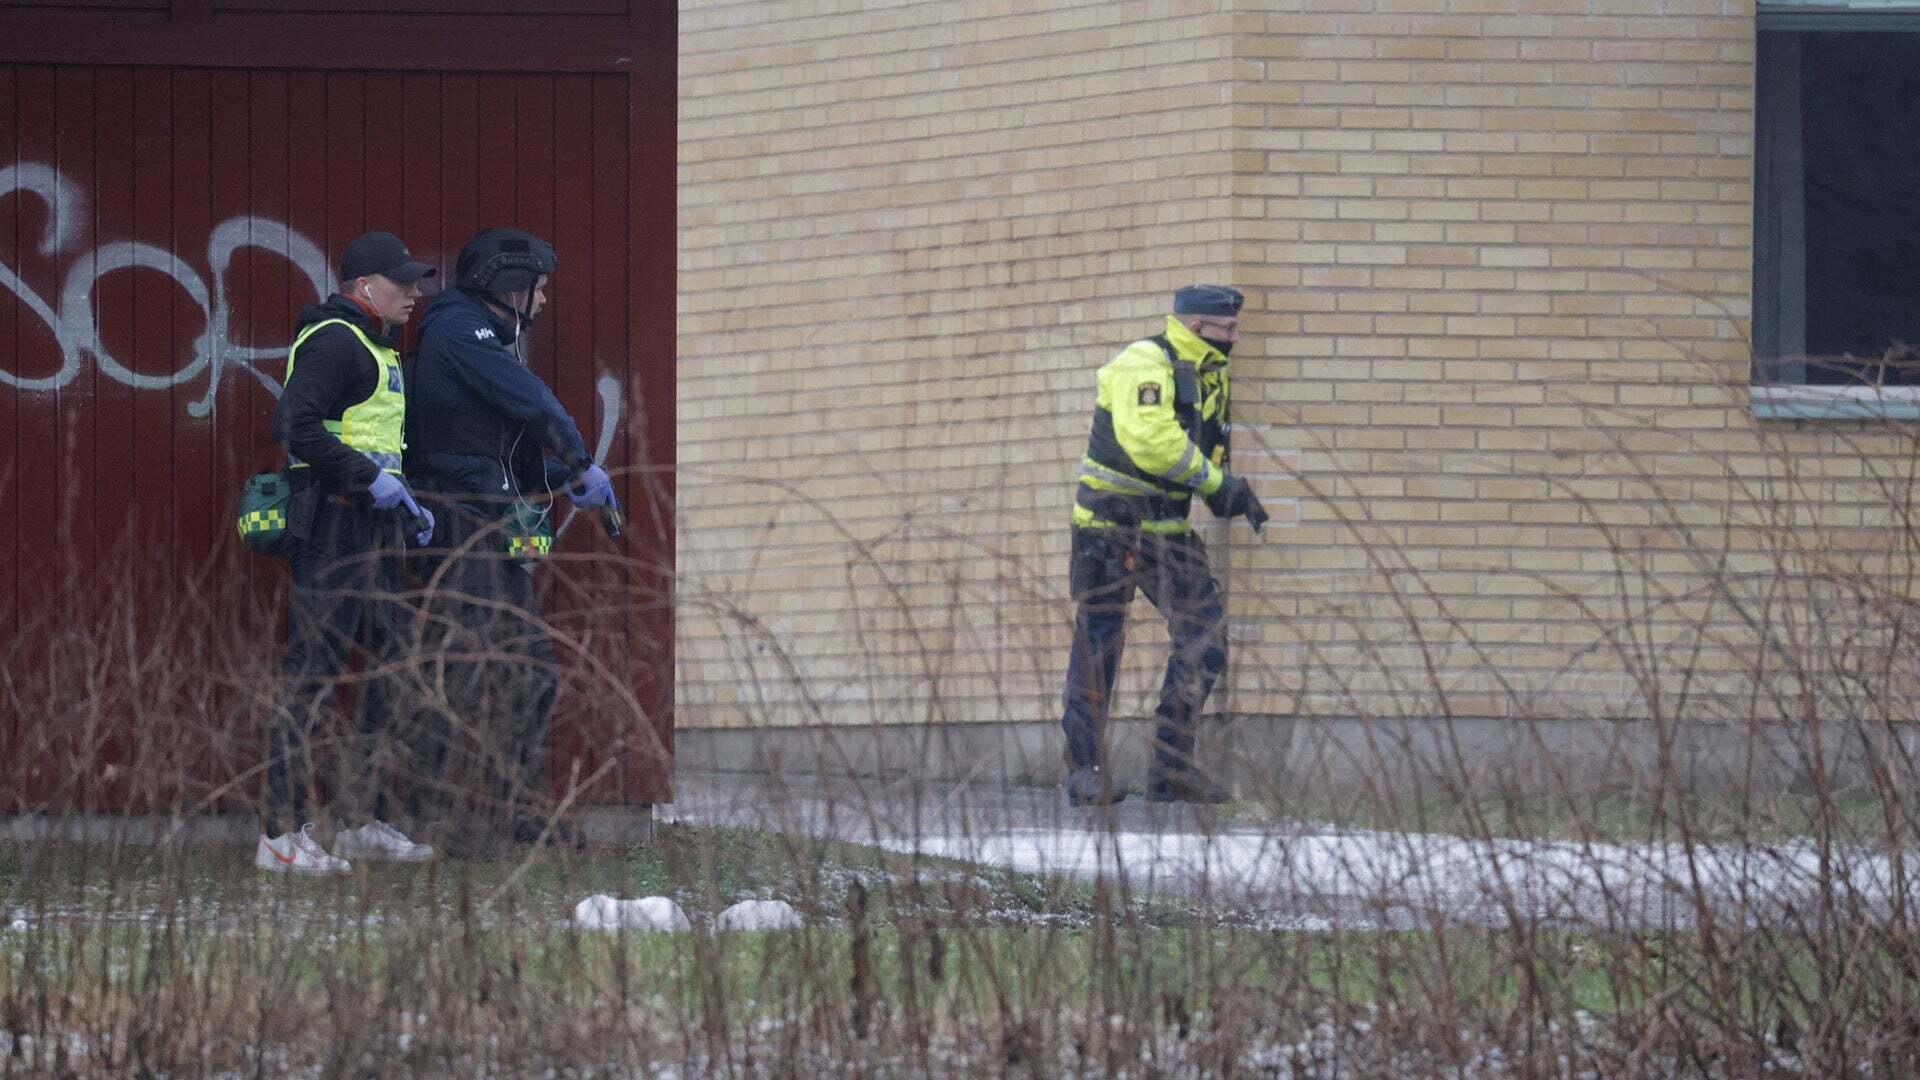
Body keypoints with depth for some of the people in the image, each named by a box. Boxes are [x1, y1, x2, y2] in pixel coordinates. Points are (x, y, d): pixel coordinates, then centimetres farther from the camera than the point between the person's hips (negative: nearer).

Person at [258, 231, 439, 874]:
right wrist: (371, 480, -22)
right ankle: (282, 836, -10)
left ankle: (367, 824, 20)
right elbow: (295, 426, -24)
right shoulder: (334, 340, -12)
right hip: (332, 527, -11)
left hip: (372, 530, 11)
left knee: (382, 671, 13)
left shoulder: (374, 349, 22)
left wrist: (405, 504, 18)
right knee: (312, 676, -10)